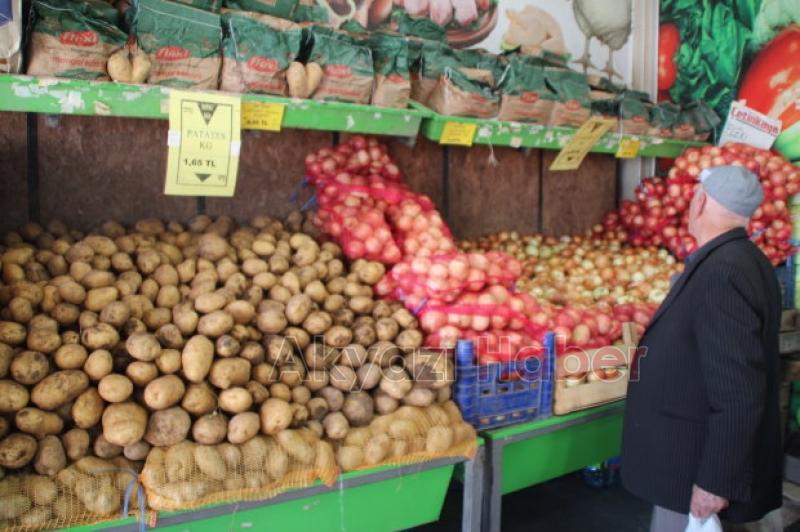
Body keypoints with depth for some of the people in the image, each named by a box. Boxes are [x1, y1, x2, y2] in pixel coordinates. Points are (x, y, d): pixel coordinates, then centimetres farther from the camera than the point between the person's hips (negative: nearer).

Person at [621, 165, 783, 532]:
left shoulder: (722, 273, -27)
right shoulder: (737, 259, 5)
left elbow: (739, 395, -28)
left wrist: (716, 481, -23)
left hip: (699, 468, -9)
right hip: (699, 450, 9)